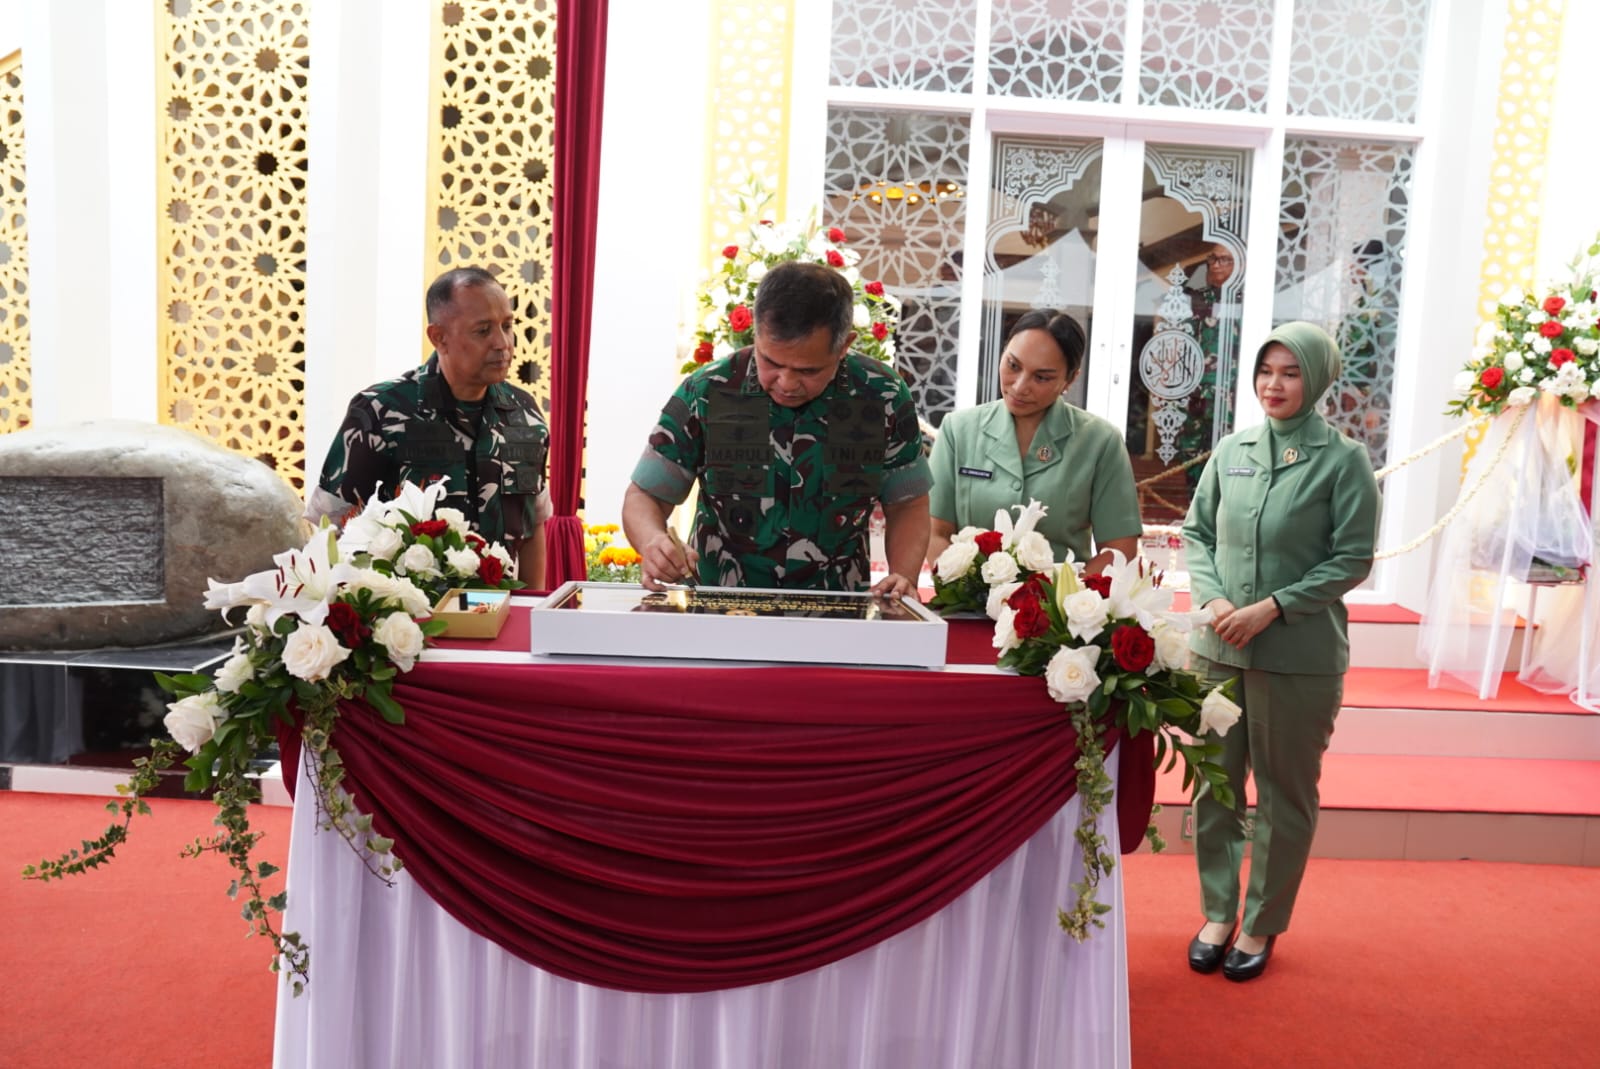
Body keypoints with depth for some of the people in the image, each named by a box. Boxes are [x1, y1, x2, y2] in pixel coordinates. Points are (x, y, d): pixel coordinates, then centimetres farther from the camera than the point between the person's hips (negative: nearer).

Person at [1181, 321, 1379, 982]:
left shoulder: (1343, 461, -6)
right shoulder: (1232, 450, 5)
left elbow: (1353, 558, -7)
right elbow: (1196, 532, 9)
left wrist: (1274, 607, -15)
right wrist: (1212, 599, -8)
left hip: (1300, 656, -3)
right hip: (1217, 648, 4)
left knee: (1285, 795, 9)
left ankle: (1262, 925, 26)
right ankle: (1218, 912, 30)